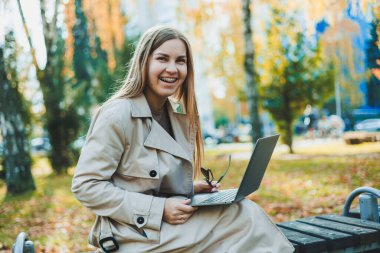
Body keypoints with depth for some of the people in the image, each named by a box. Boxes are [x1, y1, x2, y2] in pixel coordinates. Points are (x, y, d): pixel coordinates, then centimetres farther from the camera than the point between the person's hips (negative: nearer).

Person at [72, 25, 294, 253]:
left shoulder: (178, 114, 8)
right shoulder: (118, 114, -15)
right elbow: (85, 185, -16)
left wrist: (191, 189, -1)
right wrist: (158, 209, -21)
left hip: (173, 222, 7)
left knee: (246, 211, -15)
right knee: (246, 218, -18)